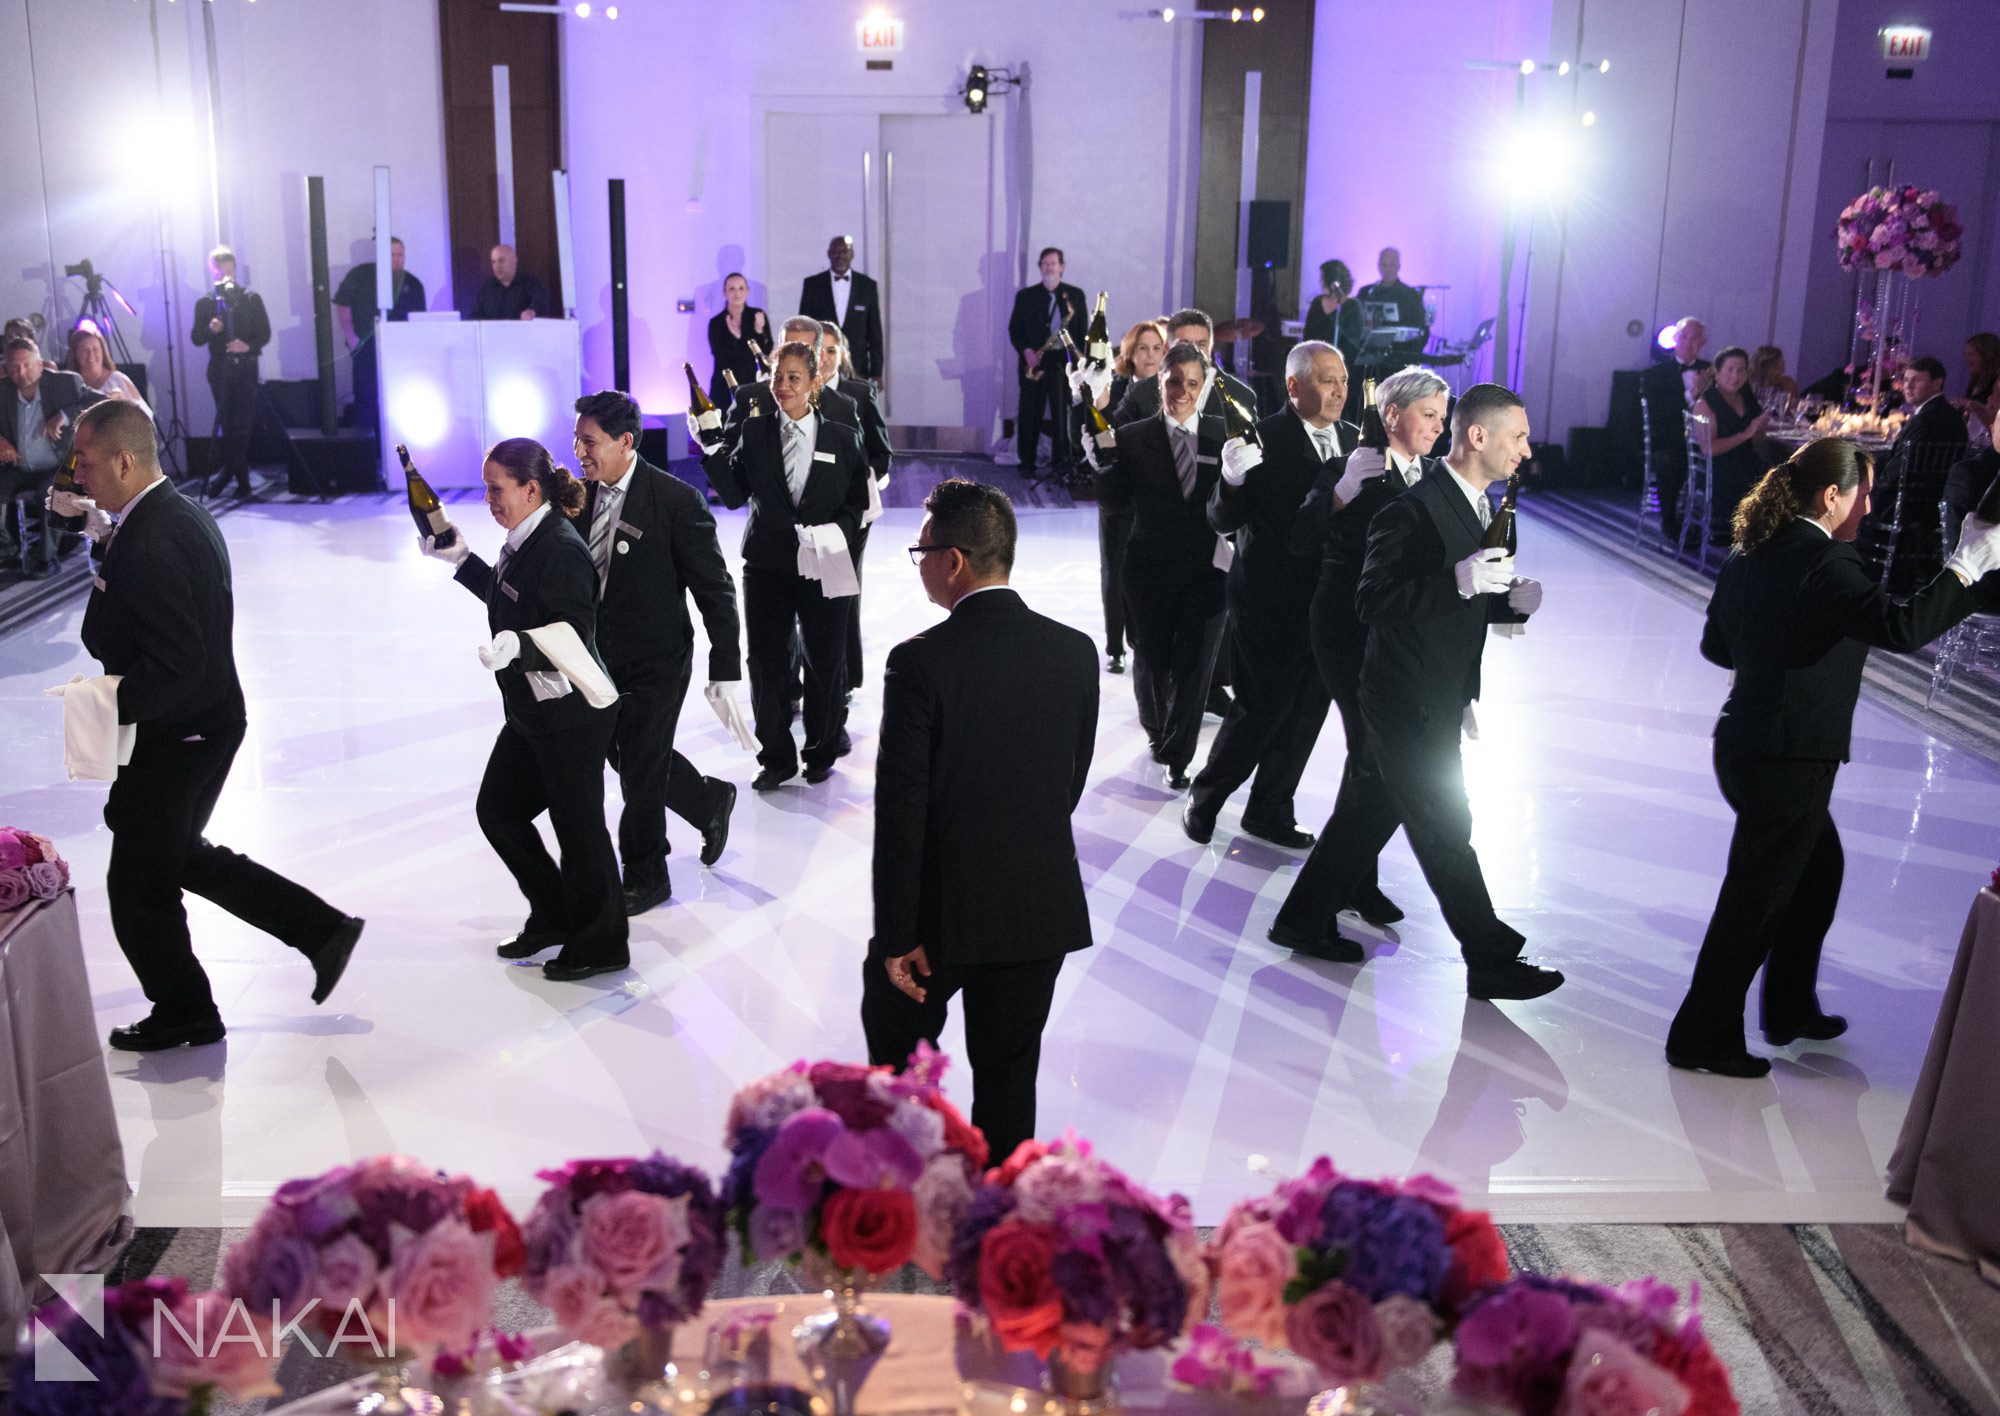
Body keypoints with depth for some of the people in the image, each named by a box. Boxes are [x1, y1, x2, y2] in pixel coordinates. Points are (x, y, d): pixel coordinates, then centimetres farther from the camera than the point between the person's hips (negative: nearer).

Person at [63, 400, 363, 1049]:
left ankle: (183, 1012, 30)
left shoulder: (147, 545, -27)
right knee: (179, 856, 25)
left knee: (137, 885, 10)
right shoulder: (184, 514, 5)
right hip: (208, 720, 10)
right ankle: (322, 928, 26)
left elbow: (174, 666, -30)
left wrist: (108, 709, -21)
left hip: (174, 739, -10)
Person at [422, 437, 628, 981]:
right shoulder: (524, 541, 8)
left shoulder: (562, 550, -21)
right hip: (531, 713, 10)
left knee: (578, 825, 2)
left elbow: (573, 639, -26)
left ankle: (600, 946, 19)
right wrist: (462, 560, 22)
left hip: (570, 717, -10)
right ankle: (554, 916, 32)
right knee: (497, 810, 17)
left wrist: (516, 647, -40)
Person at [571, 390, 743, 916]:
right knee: (630, 760, 20)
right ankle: (711, 801, 46)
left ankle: (644, 878, 26)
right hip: (599, 658, 6)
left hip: (655, 664, -6)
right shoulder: (579, 496, 0)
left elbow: (715, 589, -15)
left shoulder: (675, 499, -18)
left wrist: (725, 671, -17)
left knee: (641, 774, 5)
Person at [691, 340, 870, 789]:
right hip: (767, 566, 1)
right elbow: (733, 496, -5)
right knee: (766, 663, 5)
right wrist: (711, 450, -17)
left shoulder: (842, 439, 1)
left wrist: (834, 532, -16)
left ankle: (822, 750, 27)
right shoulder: (753, 432, 2)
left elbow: (858, 502, 2)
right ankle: (776, 757, 19)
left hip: (823, 569, -1)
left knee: (824, 660, 8)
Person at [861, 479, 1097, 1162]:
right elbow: (1072, 781, 6)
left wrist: (895, 935, -10)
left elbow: (900, 809, -17)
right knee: (1009, 1073, 15)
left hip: (943, 906, -3)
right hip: (1044, 906, 3)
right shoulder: (1075, 651, -5)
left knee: (894, 1037, 21)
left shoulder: (920, 661, -18)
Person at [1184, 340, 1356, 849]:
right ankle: (1205, 798, 21)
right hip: (1270, 604, -6)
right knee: (1263, 708, -1)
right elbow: (1224, 521, -12)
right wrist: (1233, 478, -31)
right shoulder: (1263, 439, -10)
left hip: (1328, 605, 6)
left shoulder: (1353, 440, 8)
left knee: (1306, 710, 12)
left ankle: (1269, 810, 28)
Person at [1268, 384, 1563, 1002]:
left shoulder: (1475, 507, 9)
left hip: (1437, 699, 10)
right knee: (1446, 830, 2)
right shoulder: (1413, 510, -21)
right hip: (1409, 702, -9)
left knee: (1368, 811, 17)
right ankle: (1492, 960, 14)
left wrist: (1511, 600, -4)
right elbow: (1372, 601, -25)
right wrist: (1459, 580, -35)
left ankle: (1305, 921, 30)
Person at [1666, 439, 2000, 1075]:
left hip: (1746, 743, 10)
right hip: (1788, 760, -10)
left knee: (1819, 868, 27)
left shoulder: (1751, 553, 8)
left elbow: (1715, 644, 17)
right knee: (1753, 903, 3)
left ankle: (1790, 1009, 38)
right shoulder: (1826, 562, -20)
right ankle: (1702, 1038, 15)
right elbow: (1903, 628, -31)